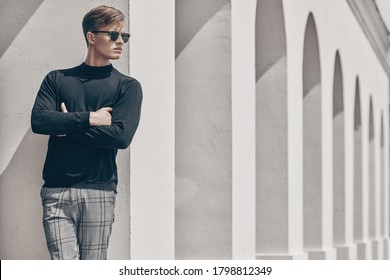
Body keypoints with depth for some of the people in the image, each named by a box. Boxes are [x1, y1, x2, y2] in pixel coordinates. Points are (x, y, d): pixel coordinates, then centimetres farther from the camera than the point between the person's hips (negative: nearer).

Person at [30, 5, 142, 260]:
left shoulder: (127, 86, 9)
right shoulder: (57, 79, 15)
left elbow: (122, 135, -7)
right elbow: (39, 121, -2)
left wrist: (66, 126, -3)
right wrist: (89, 119, -8)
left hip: (99, 191, -1)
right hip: (56, 190, 1)